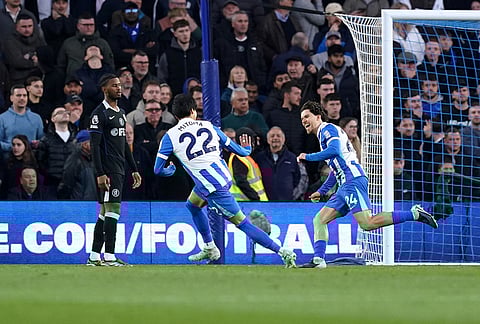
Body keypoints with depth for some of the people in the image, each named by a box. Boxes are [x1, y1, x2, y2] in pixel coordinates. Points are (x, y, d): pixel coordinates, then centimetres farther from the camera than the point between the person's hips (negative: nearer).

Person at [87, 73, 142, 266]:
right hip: (108, 171, -9)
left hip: (118, 170, 9)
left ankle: (94, 257, 12)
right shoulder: (100, 113, -10)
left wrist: (134, 170, 21)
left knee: (105, 213, 10)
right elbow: (94, 145, -15)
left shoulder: (121, 113, 18)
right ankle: (109, 257, -14)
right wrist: (100, 174, -22)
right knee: (113, 209, -13)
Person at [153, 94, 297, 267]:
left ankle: (284, 253, -5)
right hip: (224, 177, 7)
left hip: (212, 188, -7)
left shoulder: (170, 136, -4)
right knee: (192, 205, 29)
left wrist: (170, 170, 23)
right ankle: (210, 249, 34)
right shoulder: (209, 126, 8)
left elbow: (158, 169, -2)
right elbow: (241, 151, 14)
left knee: (243, 224, -2)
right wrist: (247, 149, 39)